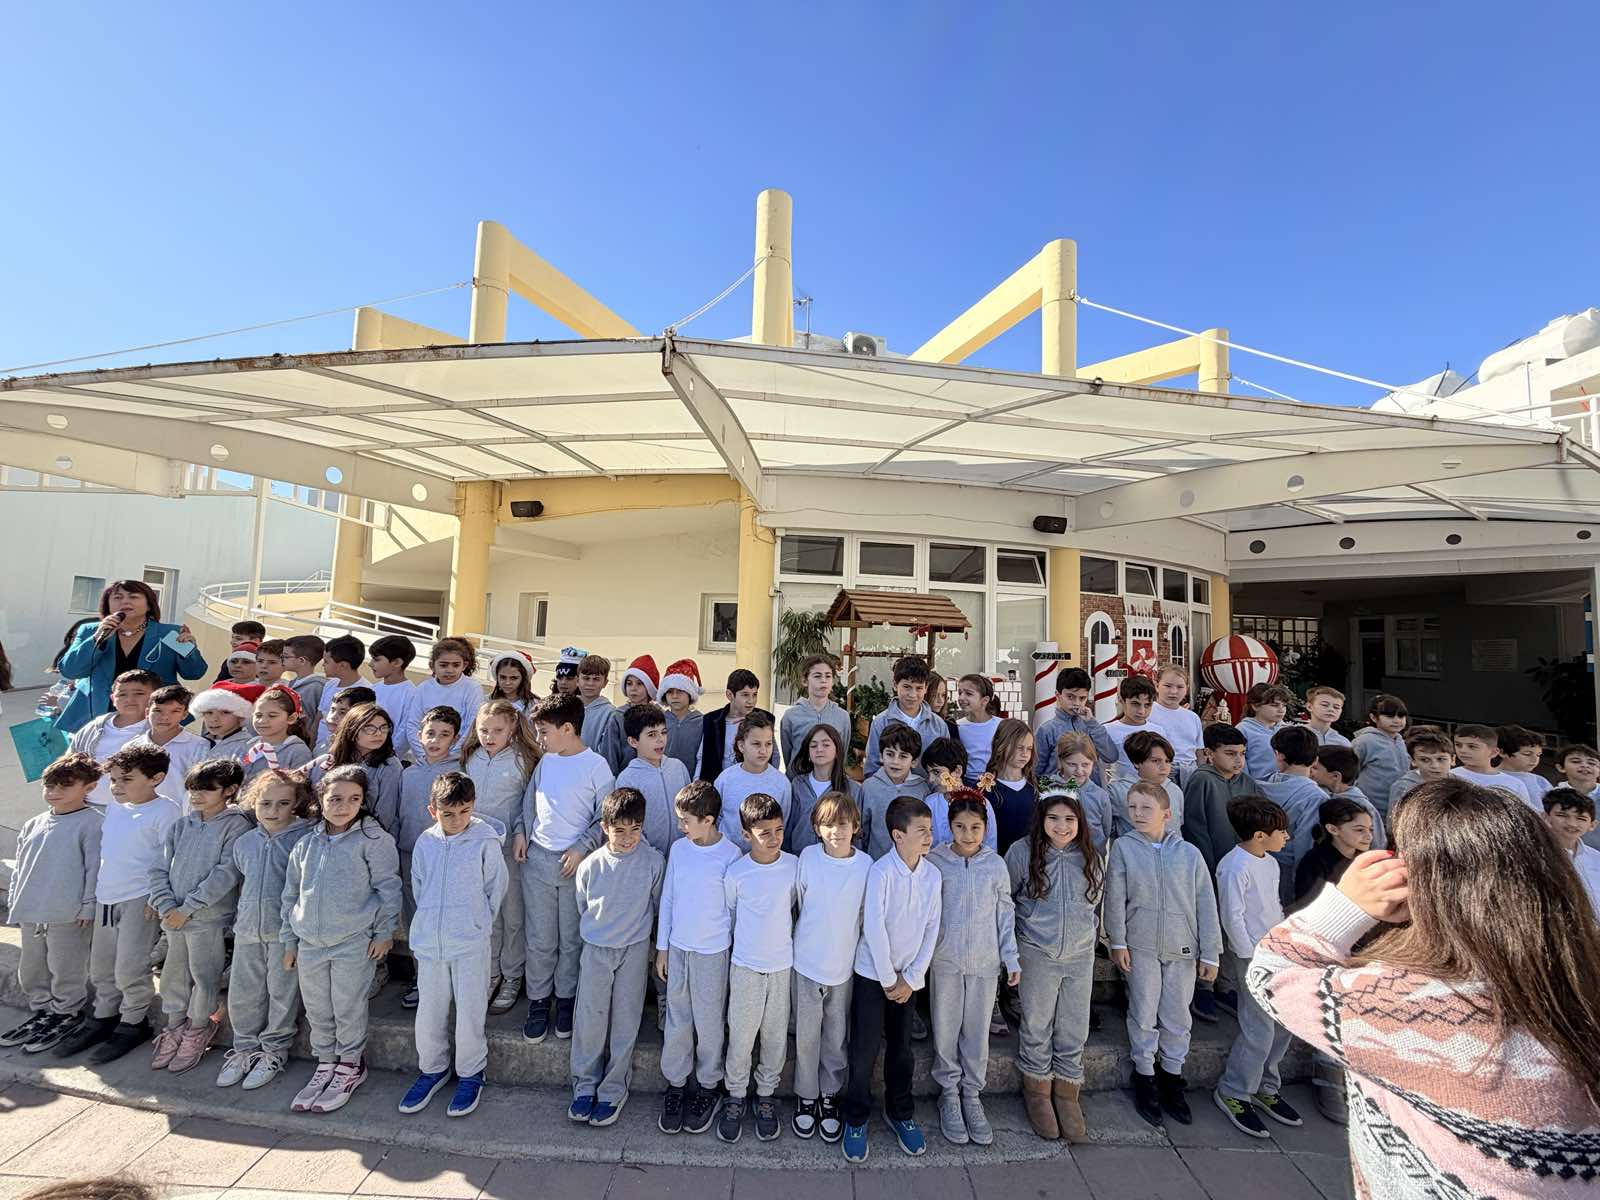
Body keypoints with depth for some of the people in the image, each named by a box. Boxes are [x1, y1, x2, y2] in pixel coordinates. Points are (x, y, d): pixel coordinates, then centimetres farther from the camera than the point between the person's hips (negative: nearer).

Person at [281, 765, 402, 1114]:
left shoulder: (372, 839, -11)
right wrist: (289, 941, 15)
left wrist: (384, 932, -9)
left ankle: (351, 1065, 26)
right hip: (310, 942, 5)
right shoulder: (306, 843, 6)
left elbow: (388, 887, -9)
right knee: (317, 1010, 16)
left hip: (354, 941, -5)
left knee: (348, 1009, 6)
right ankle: (326, 1063, 35)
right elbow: (291, 893, 15)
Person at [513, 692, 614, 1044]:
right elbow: (529, 801, 18)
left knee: (572, 939, 10)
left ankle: (566, 999, 28)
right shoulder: (545, 761, 5)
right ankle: (538, 1001, 28)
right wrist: (520, 831, 4)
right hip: (537, 858, 4)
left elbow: (605, 818, -9)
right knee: (539, 938, 12)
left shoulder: (596, 766, -12)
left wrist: (581, 849, -15)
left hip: (576, 863, -4)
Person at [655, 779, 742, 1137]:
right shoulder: (678, 849, -4)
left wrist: (731, 952, -3)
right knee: (677, 1020, 15)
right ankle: (675, 1084, 34)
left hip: (712, 951, -3)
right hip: (677, 947, 4)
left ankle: (708, 1086, 32)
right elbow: (667, 899, 5)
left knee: (708, 1022, 11)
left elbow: (734, 909, -8)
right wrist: (662, 948, 7)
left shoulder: (730, 856, -17)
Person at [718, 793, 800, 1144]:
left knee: (776, 1035, 14)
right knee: (740, 1036, 10)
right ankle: (735, 1097, 32)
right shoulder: (735, 873, -14)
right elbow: (729, 915, 2)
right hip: (745, 966, -1)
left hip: (783, 965, 1)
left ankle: (766, 1096, 36)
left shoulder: (795, 866, -11)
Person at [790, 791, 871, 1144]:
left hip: (844, 964, 0)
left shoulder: (866, 865, -12)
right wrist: (806, 937, 6)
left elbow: (866, 914, 1)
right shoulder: (808, 857, -13)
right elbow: (794, 902, 1)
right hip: (807, 961, 0)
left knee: (836, 1035, 14)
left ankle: (830, 1096, 36)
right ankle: (806, 1097, 35)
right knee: (806, 1034, 13)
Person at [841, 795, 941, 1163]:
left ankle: (900, 1113, 38)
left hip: (908, 977, 4)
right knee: (864, 1052, 5)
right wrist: (889, 981, -13)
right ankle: (856, 1119, 26)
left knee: (901, 1049, 17)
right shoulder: (881, 871, -21)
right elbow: (874, 929, -19)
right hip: (873, 974, -4)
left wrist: (911, 979, -4)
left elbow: (932, 929, -1)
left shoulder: (932, 875, -5)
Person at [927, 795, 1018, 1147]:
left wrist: (1011, 958, 4)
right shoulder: (934, 861, -10)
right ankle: (949, 1095, 30)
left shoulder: (995, 864, -5)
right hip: (945, 960, -1)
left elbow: (1005, 913, 4)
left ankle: (972, 1095, 32)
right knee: (946, 1030, 10)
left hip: (984, 962, 1)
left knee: (978, 1031, 12)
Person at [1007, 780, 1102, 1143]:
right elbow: (1003, 900, -1)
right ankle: (1037, 1092, 30)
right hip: (1037, 956, -3)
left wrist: (1086, 932, 12)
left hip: (1081, 957, 3)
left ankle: (1067, 1096, 30)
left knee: (1074, 1032, 12)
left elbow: (1096, 904, 16)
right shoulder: (1022, 852, -12)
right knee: (1036, 1029, 10)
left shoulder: (1092, 856, -1)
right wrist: (1013, 943, 3)